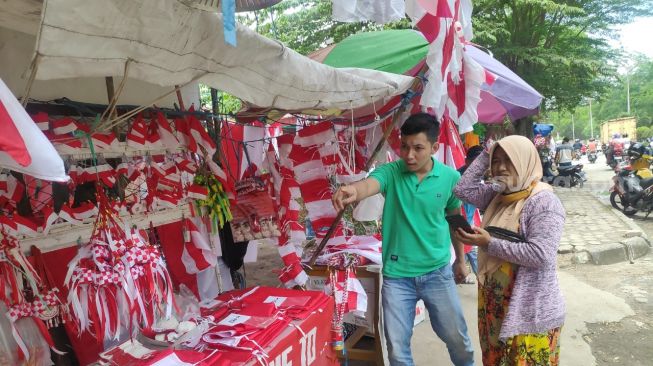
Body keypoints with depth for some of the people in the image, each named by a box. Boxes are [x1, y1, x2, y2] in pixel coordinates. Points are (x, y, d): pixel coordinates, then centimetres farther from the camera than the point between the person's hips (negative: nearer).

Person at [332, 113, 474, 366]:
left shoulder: (451, 178, -6)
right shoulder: (391, 172, -11)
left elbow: (455, 219, 9)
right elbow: (369, 184, -33)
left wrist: (461, 259, 17)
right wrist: (353, 191, -57)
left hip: (437, 272, 1)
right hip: (396, 275, -1)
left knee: (457, 338, 18)